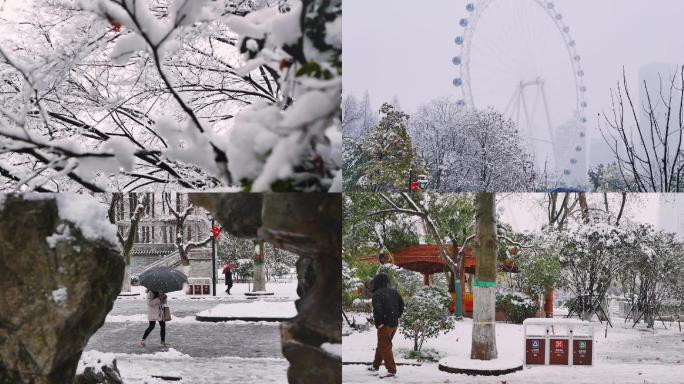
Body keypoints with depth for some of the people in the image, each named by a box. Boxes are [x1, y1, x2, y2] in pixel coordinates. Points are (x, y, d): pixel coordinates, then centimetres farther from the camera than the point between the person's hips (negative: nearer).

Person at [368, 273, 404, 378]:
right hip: (394, 323, 8)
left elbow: (377, 309, -28)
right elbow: (401, 304, 15)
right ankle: (375, 366, 34)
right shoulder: (393, 292, 9)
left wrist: (378, 323, -19)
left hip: (385, 324, -8)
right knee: (382, 345, 21)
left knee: (384, 347, 0)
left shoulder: (377, 294, -15)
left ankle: (392, 370, -3)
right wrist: (397, 316, 17)